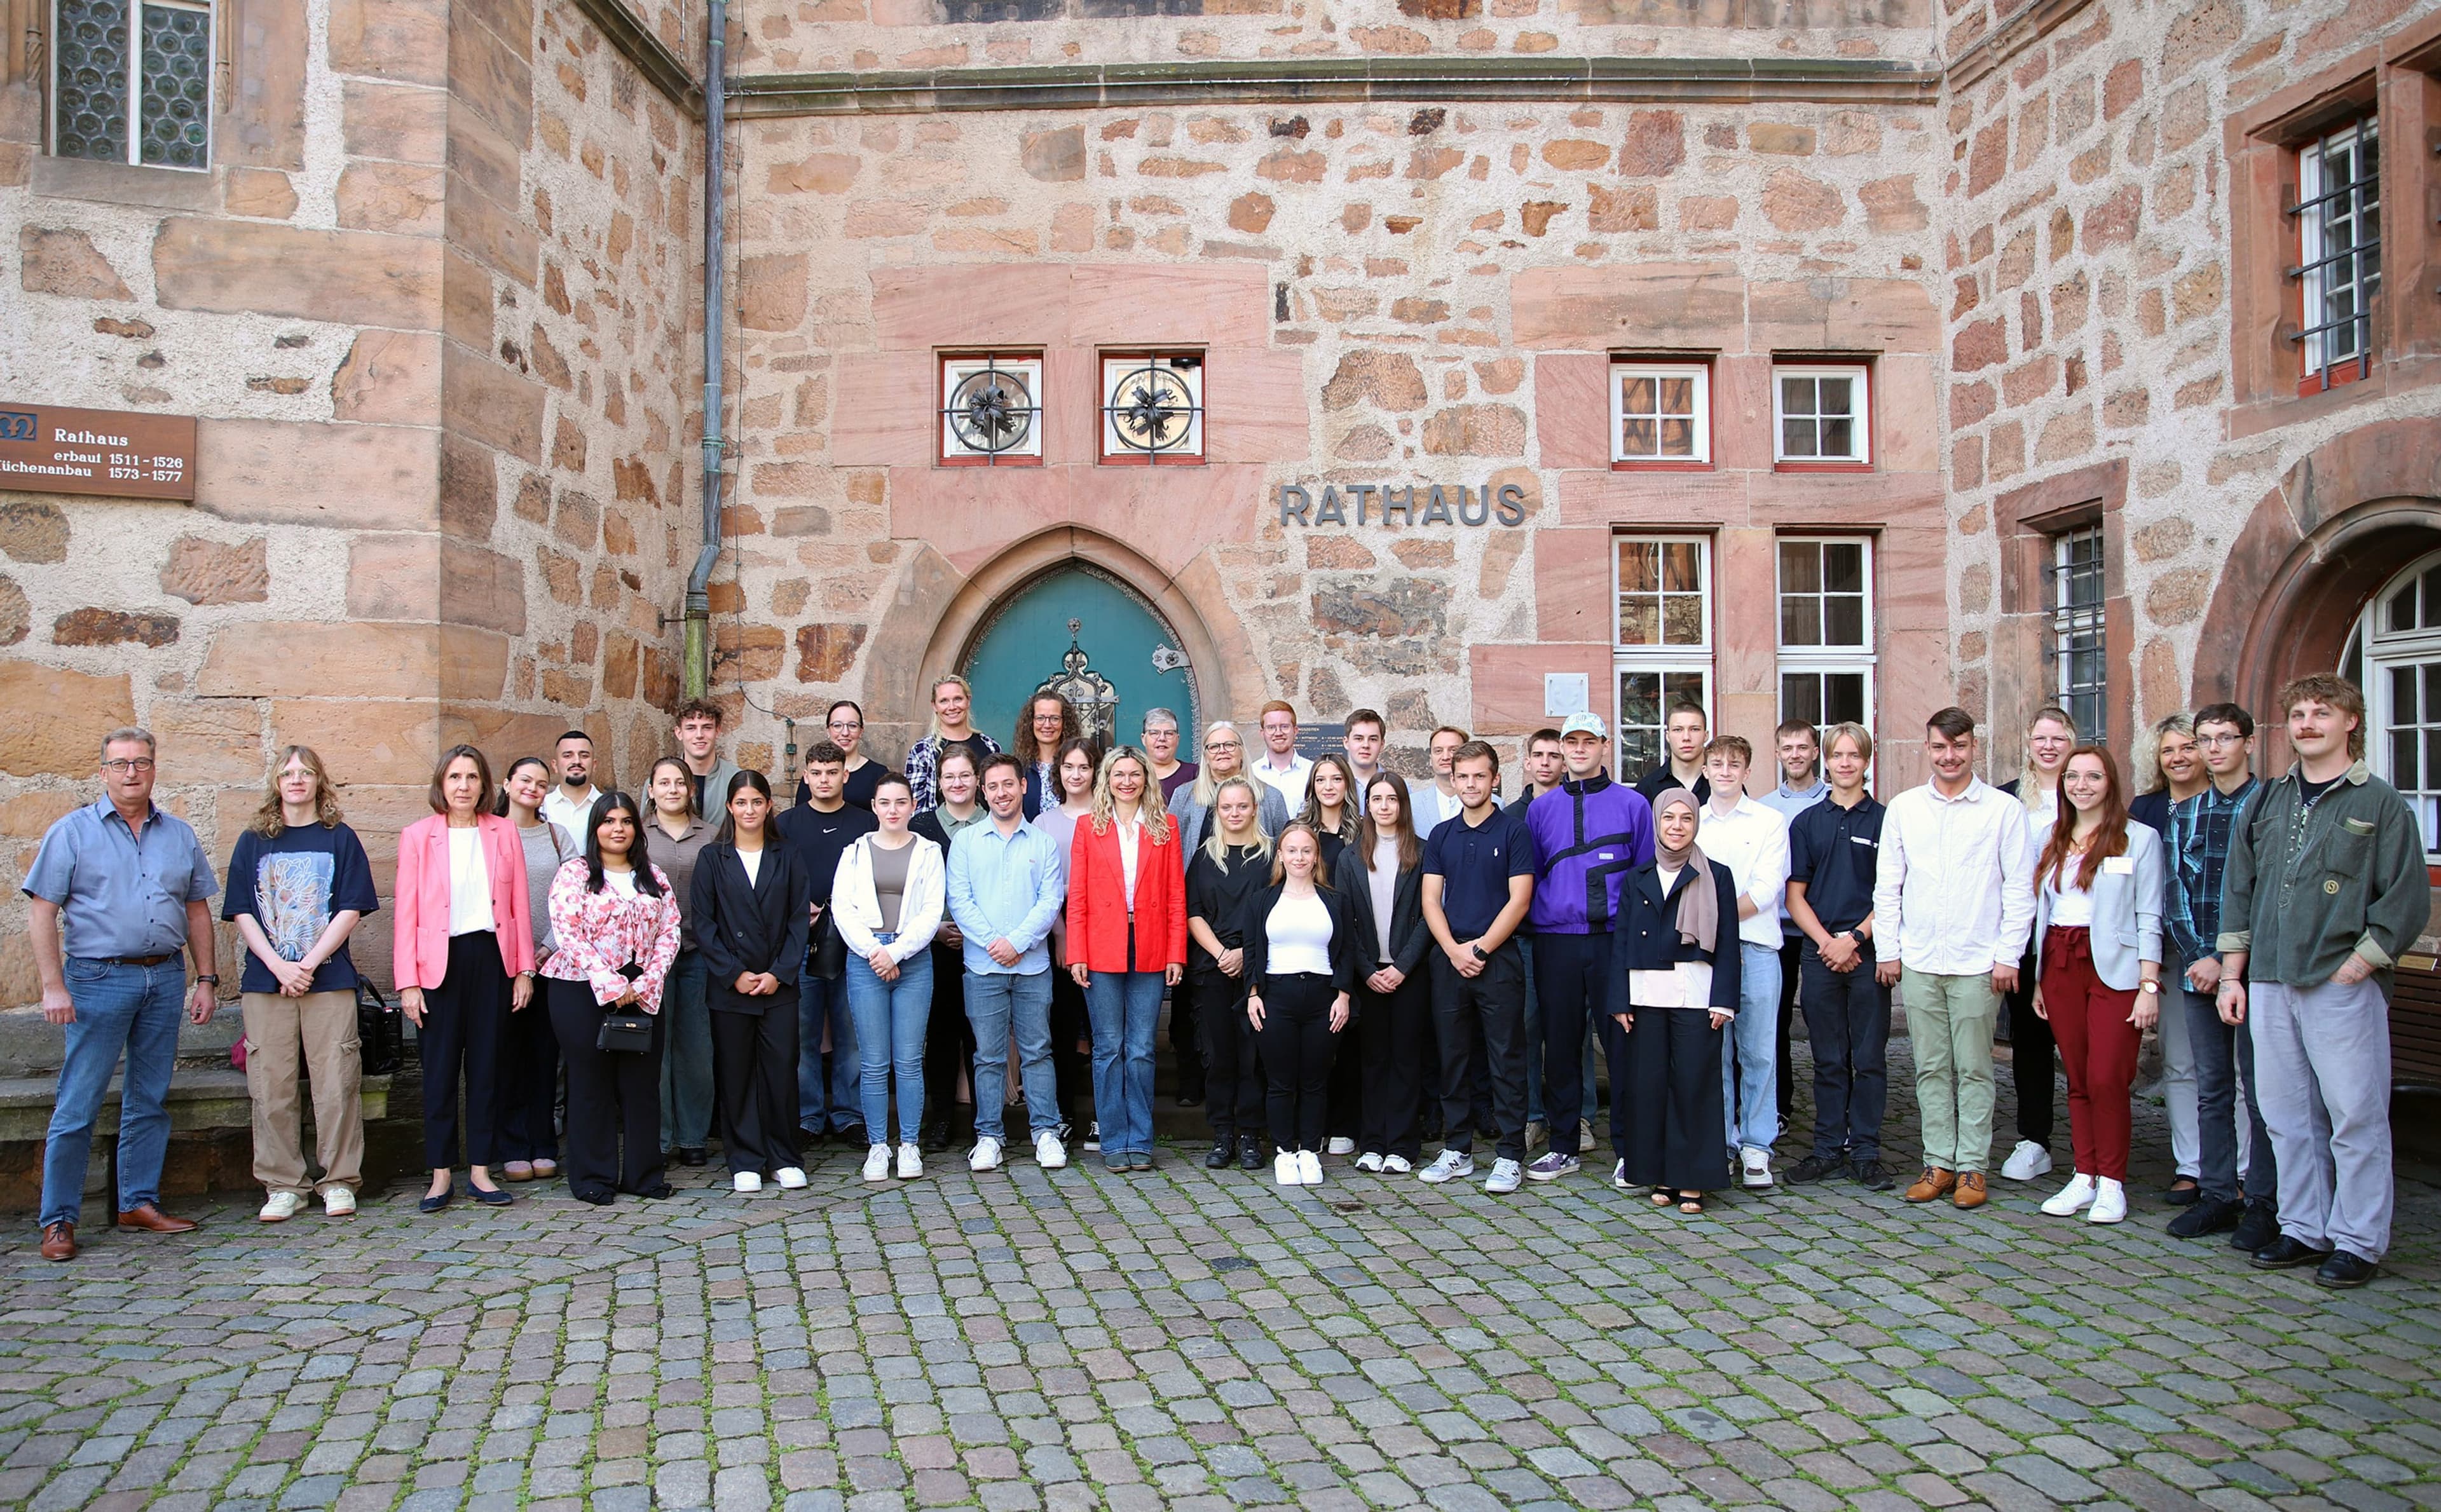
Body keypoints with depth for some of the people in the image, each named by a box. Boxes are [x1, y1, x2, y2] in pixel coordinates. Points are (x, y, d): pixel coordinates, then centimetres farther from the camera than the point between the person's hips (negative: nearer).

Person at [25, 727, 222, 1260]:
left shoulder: (179, 835, 11)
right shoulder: (73, 831, 0)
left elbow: (198, 911, 15)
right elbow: (44, 912, -4)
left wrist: (206, 980, 9)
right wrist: (53, 987, -11)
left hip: (165, 979, 4)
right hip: (98, 979, -4)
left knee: (150, 1100, 10)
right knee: (78, 1105, -2)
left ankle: (140, 1202, 20)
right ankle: (58, 1219, 7)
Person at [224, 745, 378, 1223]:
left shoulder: (340, 838, 7)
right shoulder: (253, 842, 10)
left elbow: (351, 910, 0)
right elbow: (242, 914, 4)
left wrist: (309, 963, -10)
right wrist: (280, 966, -9)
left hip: (329, 978, -1)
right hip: (266, 980, 2)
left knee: (335, 1083, -2)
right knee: (271, 1085, 2)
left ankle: (339, 1181, 8)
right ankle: (283, 1185, 11)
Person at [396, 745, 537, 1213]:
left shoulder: (504, 832, 7)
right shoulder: (417, 836, 2)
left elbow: (520, 905, 7)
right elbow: (405, 914, -1)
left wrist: (524, 969, 2)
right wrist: (407, 983, -7)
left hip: (491, 958, 2)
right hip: (439, 961, -2)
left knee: (486, 1065, 6)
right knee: (440, 1068, 2)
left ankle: (481, 1170, 14)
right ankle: (441, 1175, 12)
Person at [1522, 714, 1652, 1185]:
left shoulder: (1632, 804, 5)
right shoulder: (1541, 808, 12)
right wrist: (1534, 928, 5)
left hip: (1615, 938, -2)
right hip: (1555, 940, 2)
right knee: (1560, 1044, 7)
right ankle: (1565, 1146, 18)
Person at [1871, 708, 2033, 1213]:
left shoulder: (2004, 809, 0)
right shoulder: (1903, 808, 8)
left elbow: (2019, 888, 0)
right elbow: (1887, 886, 10)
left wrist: (2008, 955, -5)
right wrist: (1888, 949, 5)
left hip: (1978, 963, -3)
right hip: (1919, 962, 3)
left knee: (1974, 1069, 3)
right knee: (1931, 1068, 7)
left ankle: (1971, 1167, 11)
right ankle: (1939, 1163, 15)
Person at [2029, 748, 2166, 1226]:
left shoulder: (2139, 838, 0)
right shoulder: (2053, 841, 14)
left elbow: (2149, 917, -4)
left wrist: (2149, 984, -10)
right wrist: (2039, 978, 12)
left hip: (2113, 967, -4)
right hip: (2060, 965, 4)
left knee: (2106, 1079, -8)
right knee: (2078, 1079, 7)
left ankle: (2111, 1183, 5)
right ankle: (2084, 1178, 14)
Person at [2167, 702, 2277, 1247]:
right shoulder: (2183, 813, 11)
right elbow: (2175, 891, 9)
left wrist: (2225, 960, -13)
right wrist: (2195, 957, -3)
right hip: (2198, 970, 5)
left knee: (2260, 1090, 0)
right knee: (2211, 1089, 10)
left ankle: (2263, 1204, 9)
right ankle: (2218, 1196, 17)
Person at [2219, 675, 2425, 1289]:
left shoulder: (2381, 804, -1)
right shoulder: (2267, 801, 13)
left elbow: (2407, 901, -6)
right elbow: (2238, 889, 15)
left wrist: (2354, 967, -10)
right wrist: (2232, 974, 10)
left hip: (2343, 987, -5)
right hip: (2269, 984, 5)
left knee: (2356, 1119, 0)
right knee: (2288, 1117, 10)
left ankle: (2358, 1241, 11)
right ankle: (2304, 1230, 21)